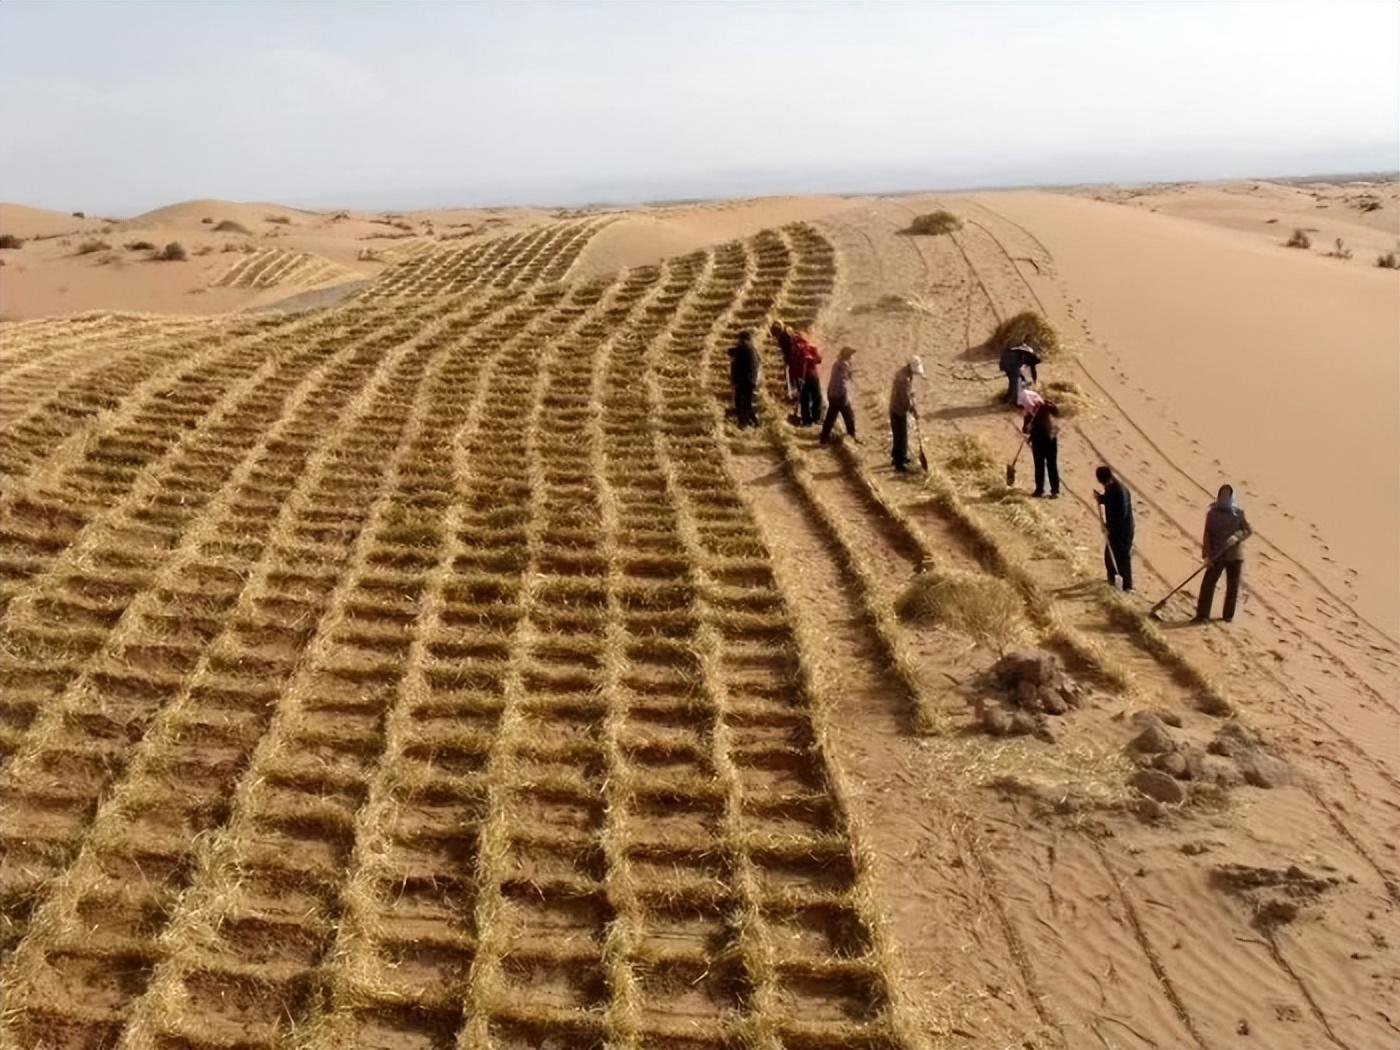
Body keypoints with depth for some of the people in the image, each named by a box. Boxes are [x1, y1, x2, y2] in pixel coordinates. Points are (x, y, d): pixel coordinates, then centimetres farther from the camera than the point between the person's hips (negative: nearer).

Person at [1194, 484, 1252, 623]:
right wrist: (1207, 555, -10)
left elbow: (1249, 531, 2)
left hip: (1235, 555, 1)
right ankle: (1202, 614, -4)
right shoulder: (1212, 513, -1)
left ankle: (1228, 615, 18)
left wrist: (1237, 536, -19)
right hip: (1216, 555, -1)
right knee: (1208, 584, -7)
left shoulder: (1238, 513, 3)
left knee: (1233, 586, 6)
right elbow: (1207, 535, -3)